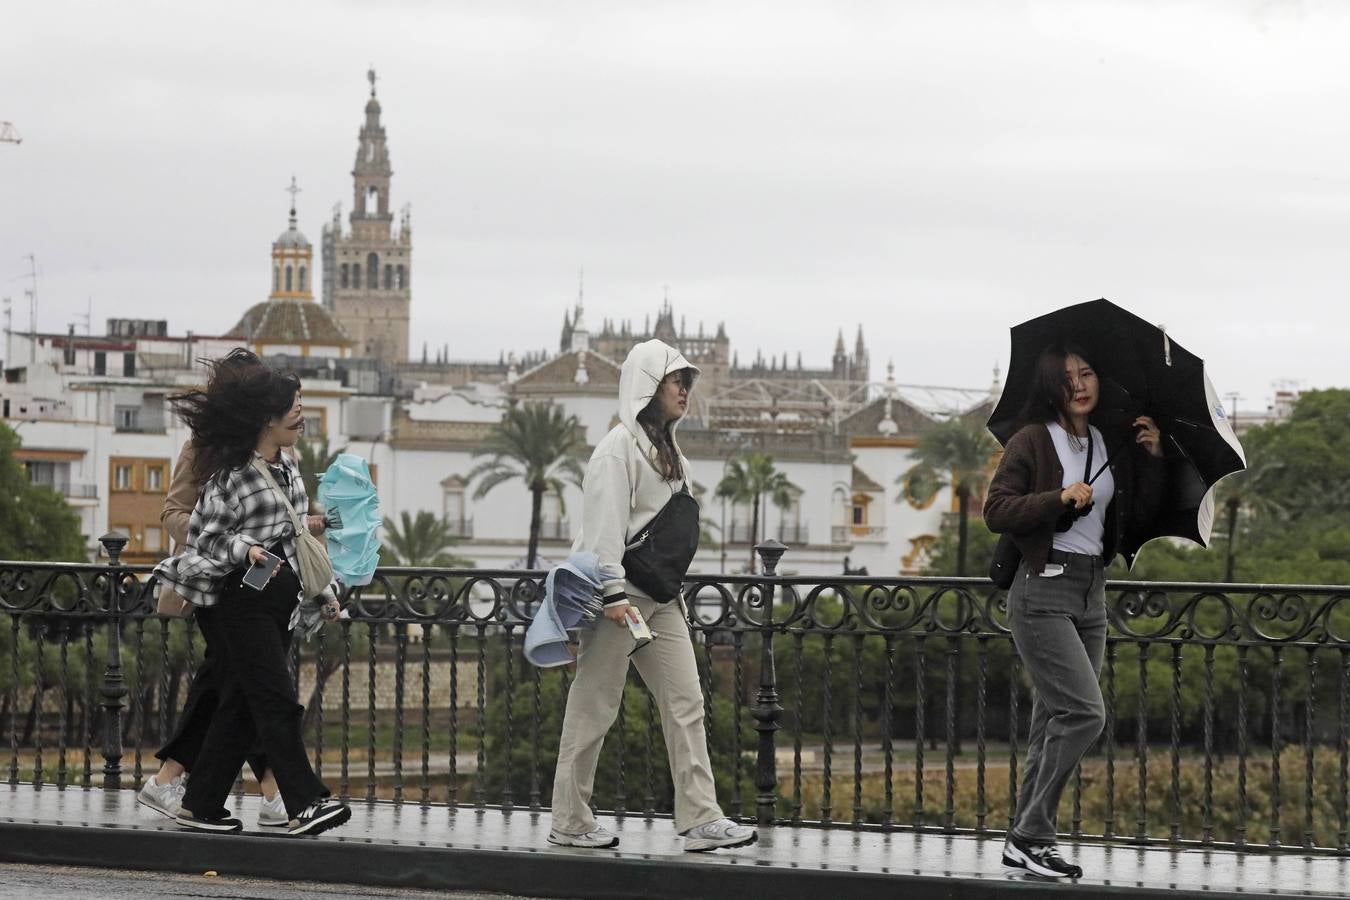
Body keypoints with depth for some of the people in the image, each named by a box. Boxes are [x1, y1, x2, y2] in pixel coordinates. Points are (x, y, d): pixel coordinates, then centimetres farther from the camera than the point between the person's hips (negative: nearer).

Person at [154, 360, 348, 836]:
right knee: (277, 702, -13)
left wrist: (323, 589, 20)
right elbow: (204, 537, -10)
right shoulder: (230, 474, -13)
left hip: (278, 596, 9)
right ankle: (305, 805, -16)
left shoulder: (287, 467, 14)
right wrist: (245, 550, -27)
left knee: (240, 705, 8)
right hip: (240, 599, -9)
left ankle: (200, 805, 13)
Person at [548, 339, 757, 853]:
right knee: (593, 709, -1)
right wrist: (614, 593, -24)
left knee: (686, 704, 0)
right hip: (620, 597, -9)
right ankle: (570, 823, 7)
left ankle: (700, 820, -3)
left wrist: (677, 588, 18)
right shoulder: (619, 446, -10)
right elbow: (605, 525, -17)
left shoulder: (667, 450, 18)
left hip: (661, 599, 9)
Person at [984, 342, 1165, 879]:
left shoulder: (1113, 447, 13)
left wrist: (1152, 458, 5)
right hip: (1042, 589, -7)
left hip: (1091, 590, 7)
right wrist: (1060, 499, -21)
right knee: (1084, 712, -16)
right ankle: (1031, 836, -9)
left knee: (1055, 721, 8)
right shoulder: (1032, 441, -6)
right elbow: (996, 511, -11)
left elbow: (1140, 516, 15)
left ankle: (1025, 842, 14)